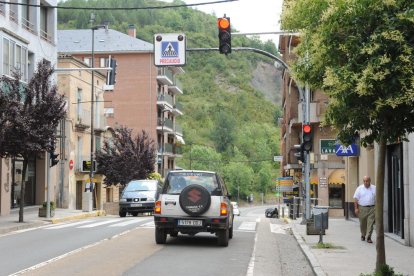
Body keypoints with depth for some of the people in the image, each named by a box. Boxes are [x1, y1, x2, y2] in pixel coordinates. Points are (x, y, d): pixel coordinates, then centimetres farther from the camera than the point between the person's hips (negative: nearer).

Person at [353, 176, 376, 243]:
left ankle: (368, 237, -6)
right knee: (362, 223, 10)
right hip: (362, 208, 0)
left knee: (370, 223, -7)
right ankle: (363, 235, 30)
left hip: (372, 208, 0)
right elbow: (356, 199, 1)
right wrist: (356, 208, -6)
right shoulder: (359, 188, 3)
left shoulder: (374, 188, 5)